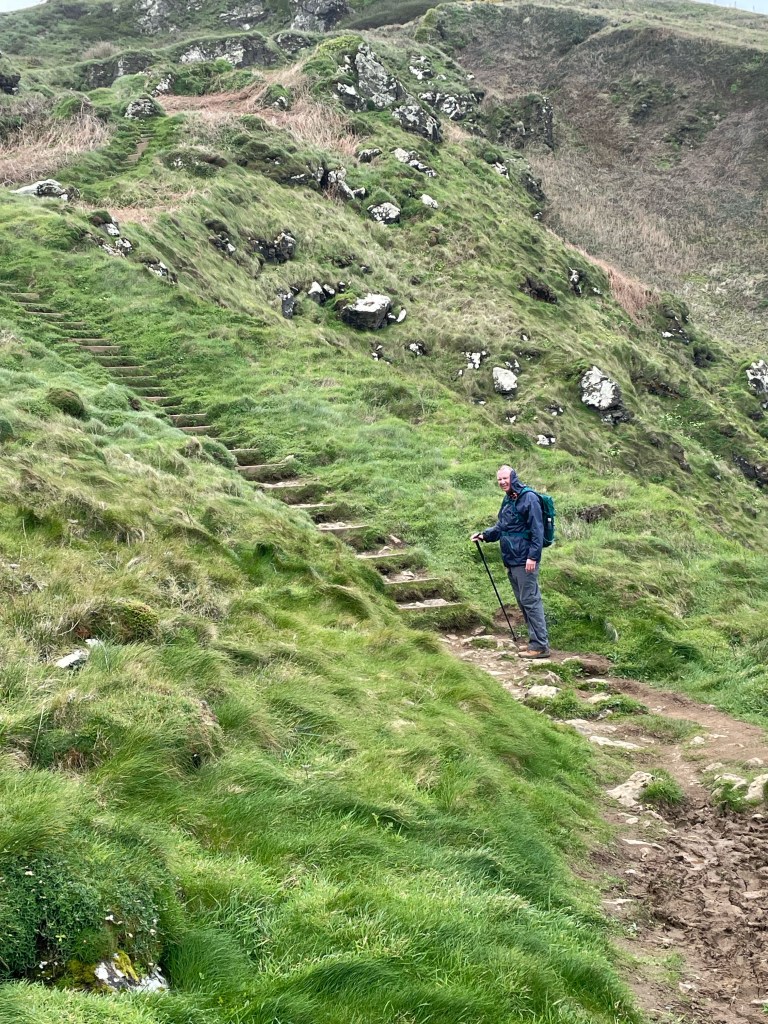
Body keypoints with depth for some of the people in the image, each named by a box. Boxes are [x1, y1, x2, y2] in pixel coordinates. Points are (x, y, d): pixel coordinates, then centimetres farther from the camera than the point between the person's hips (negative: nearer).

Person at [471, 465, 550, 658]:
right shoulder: (507, 501, 16)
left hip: (524, 562, -9)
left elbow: (537, 530, -16)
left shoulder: (528, 498, -12)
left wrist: (533, 556, -20)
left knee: (530, 601, -8)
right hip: (511, 561, 9)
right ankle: (535, 640, 22)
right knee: (522, 602, 14)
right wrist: (484, 535, 8)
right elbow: (501, 527, 23)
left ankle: (540, 645, -5)